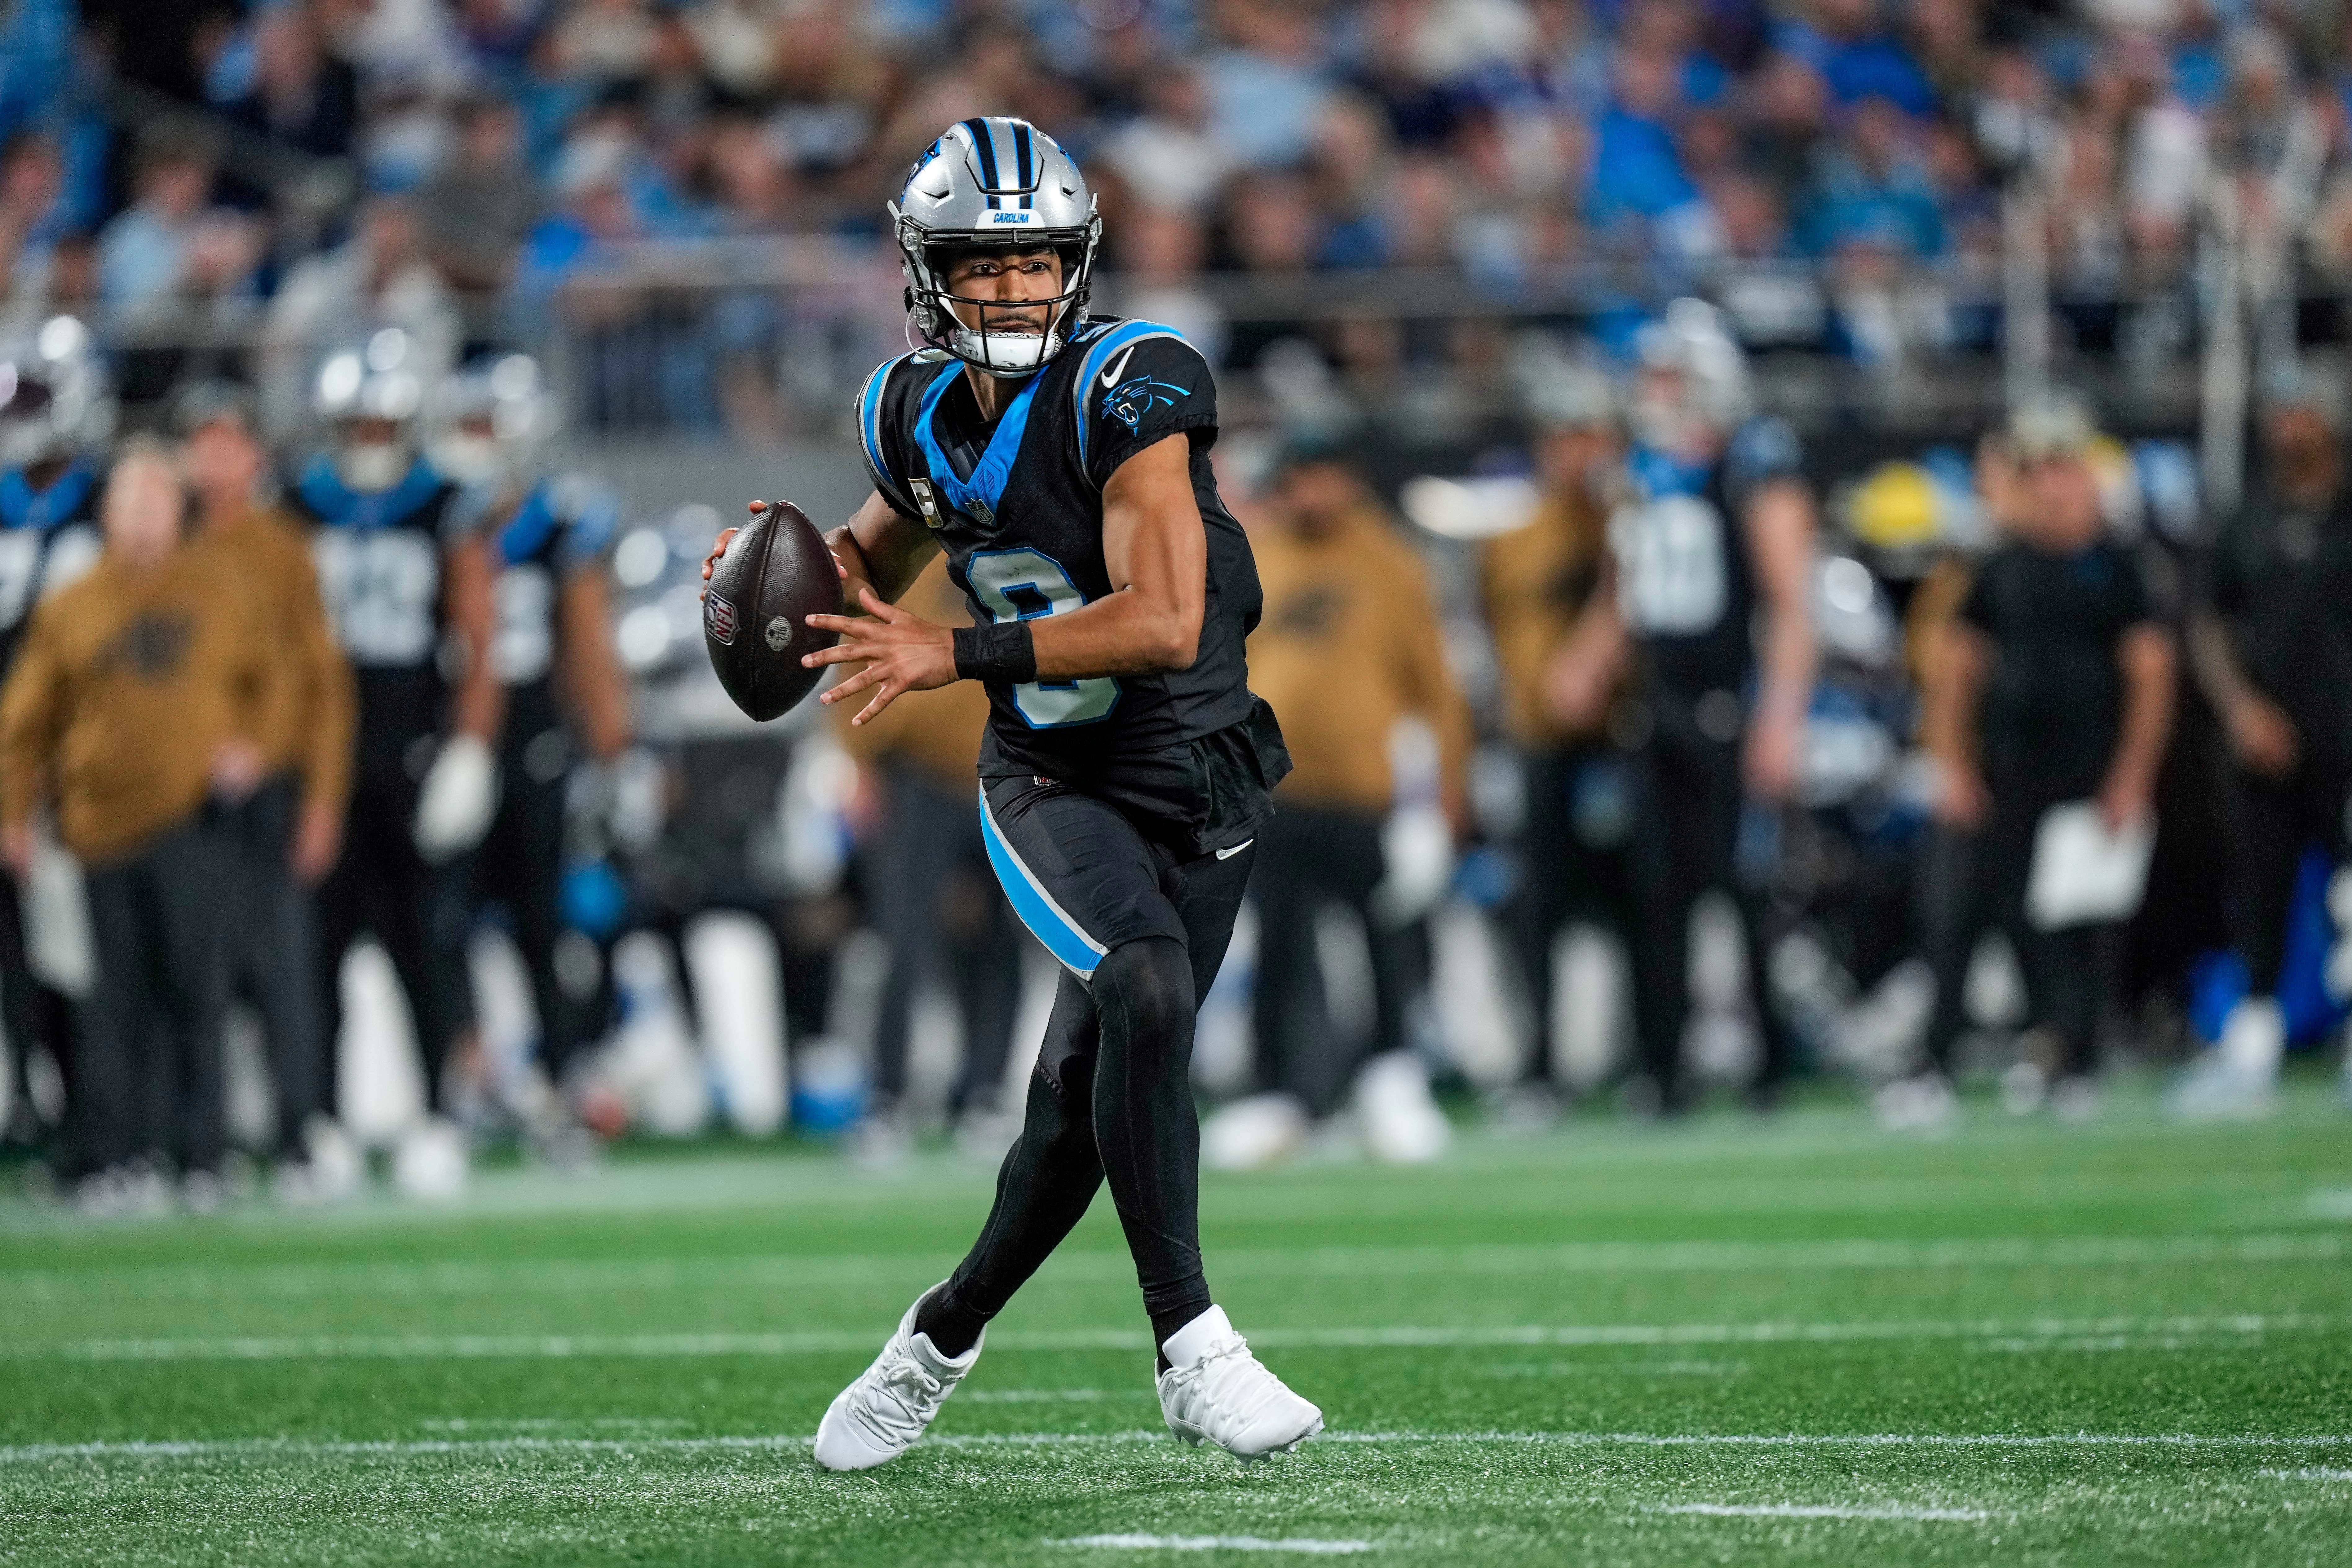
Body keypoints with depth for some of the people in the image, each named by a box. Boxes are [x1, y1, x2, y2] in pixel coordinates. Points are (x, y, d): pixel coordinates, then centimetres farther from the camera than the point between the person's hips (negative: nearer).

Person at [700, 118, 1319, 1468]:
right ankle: (1192, 1351, -22)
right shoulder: (917, 415, 0)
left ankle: (946, 1333, 28)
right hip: (1054, 783, 2)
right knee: (1145, 988, -27)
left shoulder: (1129, 392, -19)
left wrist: (954, 654, -32)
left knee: (1090, 1098, 1)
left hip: (1198, 775, -2)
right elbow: (885, 557, 23)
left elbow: (1165, 624, -29)